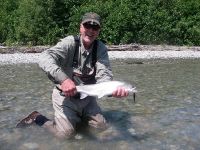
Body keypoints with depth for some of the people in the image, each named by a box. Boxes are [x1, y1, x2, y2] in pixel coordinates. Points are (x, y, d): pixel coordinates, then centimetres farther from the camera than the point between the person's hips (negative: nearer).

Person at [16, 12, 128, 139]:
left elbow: (104, 75, -19)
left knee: (102, 127, 8)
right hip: (65, 96, -5)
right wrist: (63, 79, -52)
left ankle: (77, 116, 32)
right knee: (66, 133, -14)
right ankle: (38, 119, 11)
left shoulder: (101, 48, -7)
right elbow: (46, 58, -34)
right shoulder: (70, 42, -18)